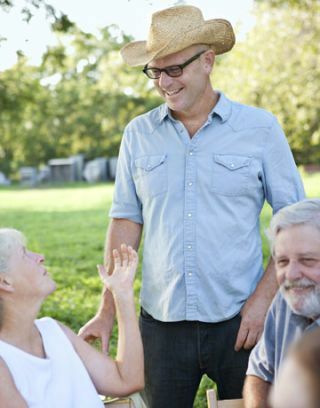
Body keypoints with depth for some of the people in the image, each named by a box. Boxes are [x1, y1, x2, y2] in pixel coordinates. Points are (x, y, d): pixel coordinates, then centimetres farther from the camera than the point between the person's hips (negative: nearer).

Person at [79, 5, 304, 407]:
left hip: (239, 323, -1)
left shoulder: (260, 128, -1)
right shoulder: (138, 134, 5)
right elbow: (126, 221, 7)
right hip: (161, 324, 2)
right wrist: (106, 312, 3)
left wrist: (265, 297, -10)